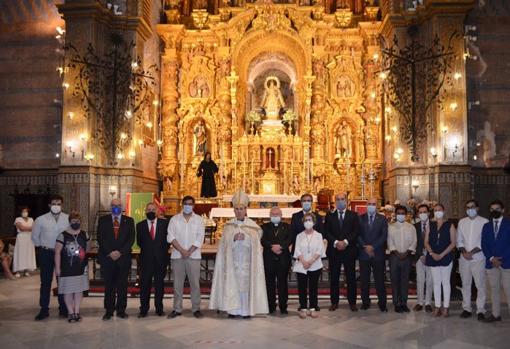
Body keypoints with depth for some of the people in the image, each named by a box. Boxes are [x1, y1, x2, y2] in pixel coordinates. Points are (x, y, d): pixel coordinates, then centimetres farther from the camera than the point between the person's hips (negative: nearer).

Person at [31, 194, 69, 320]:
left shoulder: (68, 219, -6)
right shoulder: (41, 219, -4)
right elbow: (34, 236, 9)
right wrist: (42, 246, 6)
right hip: (46, 253, 0)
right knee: (45, 282, 6)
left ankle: (63, 309, 19)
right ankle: (44, 309, 15)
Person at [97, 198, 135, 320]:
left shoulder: (129, 221, 8)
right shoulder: (103, 220, 7)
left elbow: (131, 239, 0)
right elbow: (100, 238, 0)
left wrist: (120, 252, -11)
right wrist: (110, 253, -10)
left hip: (123, 258, 0)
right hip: (107, 258, 0)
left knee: (122, 286, 4)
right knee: (109, 286, 4)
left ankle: (121, 310, 12)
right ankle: (109, 311, 12)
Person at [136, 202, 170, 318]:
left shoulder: (164, 223, 3)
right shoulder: (140, 225, 6)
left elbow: (168, 239, 6)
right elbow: (139, 242, 10)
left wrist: (163, 250, 1)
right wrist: (146, 249, 5)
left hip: (160, 259, 0)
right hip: (146, 259, 0)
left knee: (159, 284, 7)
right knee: (145, 285, 2)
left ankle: (159, 308, 17)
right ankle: (143, 309, 11)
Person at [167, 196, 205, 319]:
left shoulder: (199, 220, 6)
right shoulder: (174, 219, 7)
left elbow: (200, 238, -1)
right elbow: (171, 237, -2)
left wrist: (189, 252, -11)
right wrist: (182, 251, -12)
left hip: (193, 256, -1)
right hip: (177, 256, 1)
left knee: (195, 283, 0)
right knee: (177, 283, 5)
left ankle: (196, 308, 9)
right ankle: (177, 309, 13)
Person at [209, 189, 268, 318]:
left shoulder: (252, 225, 4)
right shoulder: (229, 225, 8)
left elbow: (255, 242, -1)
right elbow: (225, 242, 2)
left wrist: (245, 238, -17)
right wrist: (234, 238, -16)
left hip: (247, 261, -1)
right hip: (232, 261, 1)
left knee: (246, 283, -3)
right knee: (232, 283, -2)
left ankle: (246, 310, 4)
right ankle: (233, 310, 4)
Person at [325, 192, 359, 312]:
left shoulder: (353, 215, 6)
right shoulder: (329, 215, 7)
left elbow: (356, 231, -3)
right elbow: (326, 232, 0)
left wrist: (346, 241, -15)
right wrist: (336, 242, -14)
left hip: (349, 250, -1)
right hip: (333, 251, 1)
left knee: (351, 278, 4)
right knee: (334, 278, 5)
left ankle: (352, 302, 14)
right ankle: (334, 302, 13)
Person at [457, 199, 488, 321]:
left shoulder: (484, 222, -3)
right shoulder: (462, 222, 10)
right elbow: (459, 240, 9)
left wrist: (472, 252, -13)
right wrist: (464, 252, -7)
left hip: (478, 258, -4)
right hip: (464, 259, 4)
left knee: (480, 285, -1)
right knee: (465, 284, 9)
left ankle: (480, 310, 6)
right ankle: (466, 308, 17)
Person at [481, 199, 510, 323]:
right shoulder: (486, 226, 14)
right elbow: (484, 245, 8)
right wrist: (491, 258, -6)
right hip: (491, 263, 4)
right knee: (494, 289, 9)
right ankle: (496, 314, 16)